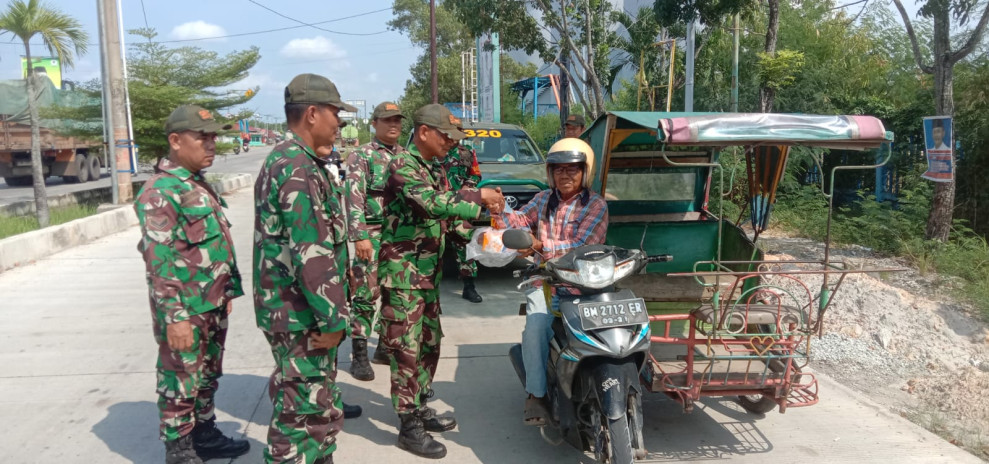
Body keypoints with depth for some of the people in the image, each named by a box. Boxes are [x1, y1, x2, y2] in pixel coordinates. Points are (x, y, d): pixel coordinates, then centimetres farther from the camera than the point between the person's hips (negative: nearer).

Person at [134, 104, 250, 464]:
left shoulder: (200, 185, 11)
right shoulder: (161, 192, -18)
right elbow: (159, 262, -22)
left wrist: (228, 292, 19)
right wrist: (175, 317, -23)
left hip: (213, 306, 9)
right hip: (185, 312, -9)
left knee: (207, 377, 21)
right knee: (181, 384, 4)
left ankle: (205, 435, 37)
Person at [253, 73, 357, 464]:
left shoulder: (290, 161, 14)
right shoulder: (298, 169, -20)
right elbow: (311, 252, -26)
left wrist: (328, 314, 22)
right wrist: (332, 318, -20)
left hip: (298, 308, 10)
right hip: (301, 314, -10)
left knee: (317, 404, 21)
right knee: (304, 411, 1)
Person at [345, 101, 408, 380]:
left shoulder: (407, 157, 13)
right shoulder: (361, 156, -4)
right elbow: (354, 199, -11)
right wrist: (360, 237, -19)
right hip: (373, 235, -6)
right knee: (366, 295, -4)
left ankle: (385, 347, 24)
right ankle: (359, 355, 4)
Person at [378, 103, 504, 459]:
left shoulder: (435, 170, 13)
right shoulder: (402, 165, -15)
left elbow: (448, 214, 14)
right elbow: (433, 204, -30)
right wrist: (480, 196, -24)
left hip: (429, 273, 9)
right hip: (402, 273, -9)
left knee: (430, 342, 16)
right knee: (406, 348, -2)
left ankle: (420, 408, 31)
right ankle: (409, 427, 7)